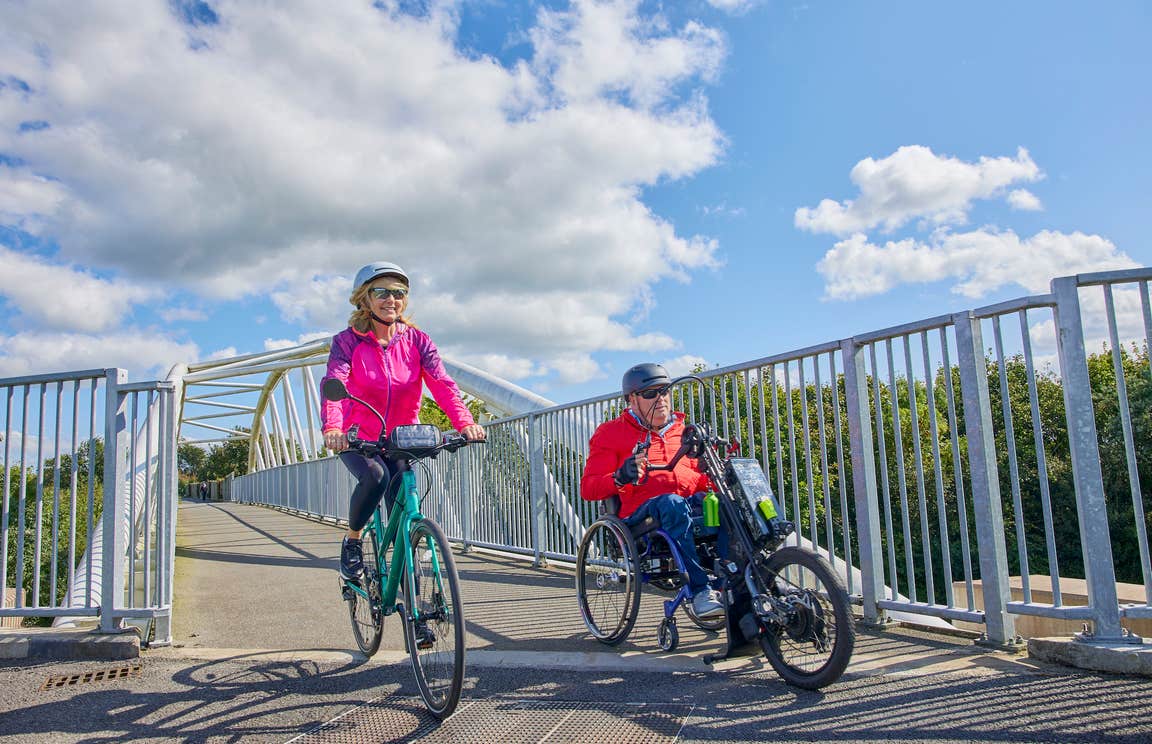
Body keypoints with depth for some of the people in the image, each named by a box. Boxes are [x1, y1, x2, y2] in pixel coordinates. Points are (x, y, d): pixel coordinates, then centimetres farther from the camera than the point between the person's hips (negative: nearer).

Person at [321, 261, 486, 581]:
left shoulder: (416, 341, -5)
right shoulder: (347, 342, -10)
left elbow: (442, 383, -19)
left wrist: (465, 422, -39)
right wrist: (332, 428, -48)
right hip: (358, 439, -2)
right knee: (375, 476, -33)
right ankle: (352, 540, -4)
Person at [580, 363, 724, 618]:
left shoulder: (681, 430, 27)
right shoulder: (611, 433, 12)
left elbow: (700, 476, 27)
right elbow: (587, 488, 2)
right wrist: (621, 477, -18)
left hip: (691, 503, 4)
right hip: (639, 515, -4)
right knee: (672, 502, -38)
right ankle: (699, 592, -39)